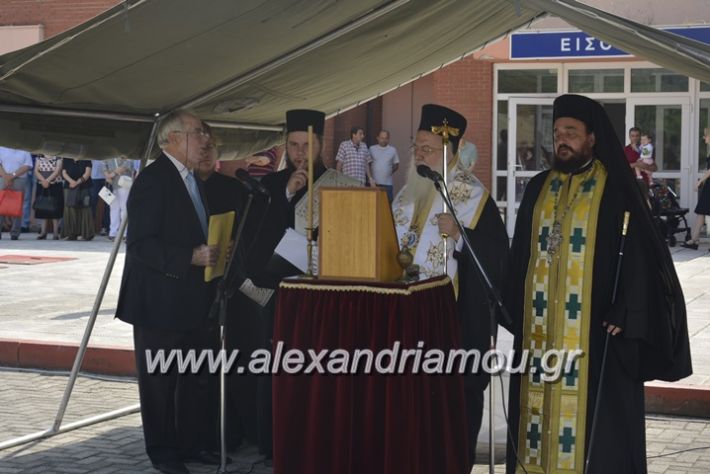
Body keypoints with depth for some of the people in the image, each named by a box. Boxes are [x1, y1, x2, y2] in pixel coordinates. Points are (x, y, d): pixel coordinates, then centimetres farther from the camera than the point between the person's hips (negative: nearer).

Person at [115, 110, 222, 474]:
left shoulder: (194, 180, 13)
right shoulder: (152, 180, -15)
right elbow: (140, 245, -21)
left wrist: (213, 253, 7)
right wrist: (192, 257, -26)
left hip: (195, 302, 9)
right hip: (160, 303, -9)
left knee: (198, 377, 15)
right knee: (160, 381, 4)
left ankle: (193, 444, 28)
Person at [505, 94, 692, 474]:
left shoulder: (615, 190, -5)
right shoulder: (538, 189, 11)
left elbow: (638, 254, -9)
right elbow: (520, 255, 15)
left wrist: (624, 314, -17)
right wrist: (515, 311, 10)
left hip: (594, 325, -5)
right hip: (540, 326, 5)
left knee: (594, 412, -2)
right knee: (542, 405, 8)